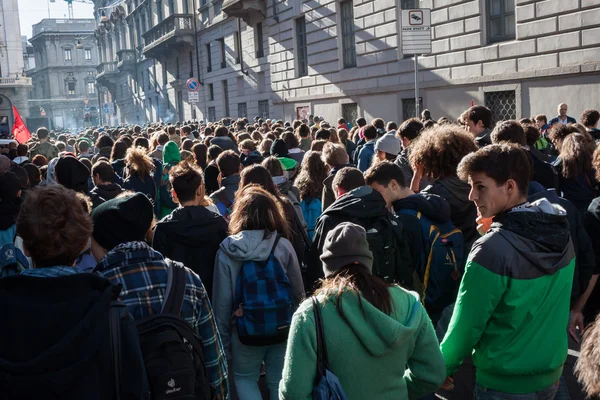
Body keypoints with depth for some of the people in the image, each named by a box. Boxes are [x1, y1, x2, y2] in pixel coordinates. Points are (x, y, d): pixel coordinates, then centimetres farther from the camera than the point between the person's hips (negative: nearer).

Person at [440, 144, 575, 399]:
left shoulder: (493, 250, -27)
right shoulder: (561, 233, -5)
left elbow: (467, 324, -19)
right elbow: (555, 305, 7)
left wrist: (442, 366, -3)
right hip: (553, 373, 7)